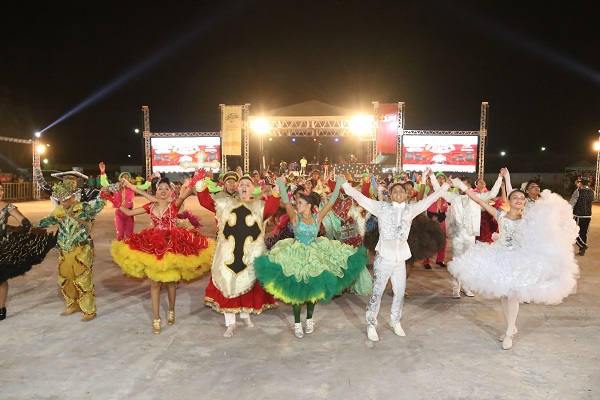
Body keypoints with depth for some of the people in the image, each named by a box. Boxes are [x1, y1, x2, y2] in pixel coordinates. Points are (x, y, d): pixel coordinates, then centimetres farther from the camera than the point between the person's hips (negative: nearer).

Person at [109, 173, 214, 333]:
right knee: (155, 282, 4)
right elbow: (128, 212, 10)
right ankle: (156, 319, 14)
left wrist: (190, 185, -40)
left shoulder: (174, 204, -4)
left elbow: (184, 195, -25)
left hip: (172, 245, -2)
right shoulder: (150, 206, 6)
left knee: (170, 281, 9)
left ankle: (171, 311, 33)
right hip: (153, 245, 3)